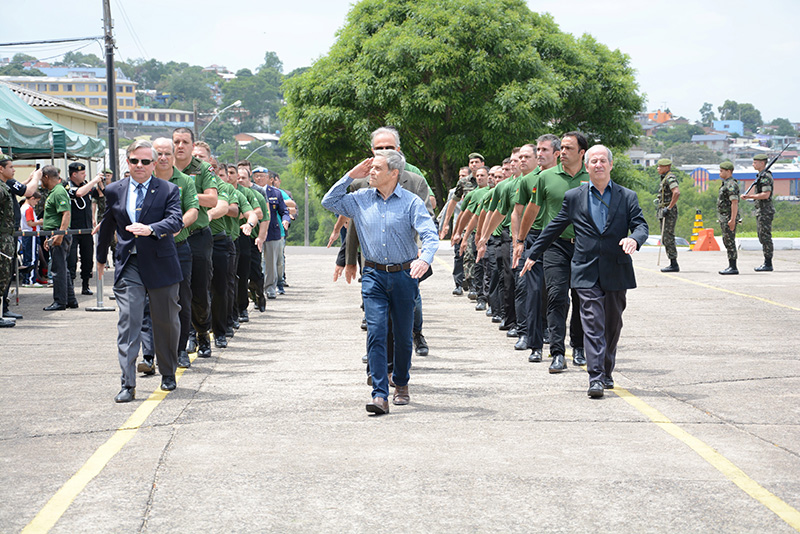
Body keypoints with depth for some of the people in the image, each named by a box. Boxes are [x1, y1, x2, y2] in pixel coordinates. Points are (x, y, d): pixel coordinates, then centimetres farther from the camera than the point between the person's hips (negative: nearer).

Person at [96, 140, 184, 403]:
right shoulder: (114, 191, 8)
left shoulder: (168, 190, -1)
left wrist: (150, 229, -34)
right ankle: (128, 385, -13)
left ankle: (168, 373, 31)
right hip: (128, 265, 1)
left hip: (160, 264, -1)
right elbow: (107, 226, 21)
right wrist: (101, 259, 30)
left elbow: (176, 220, -16)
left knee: (166, 321, 10)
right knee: (128, 321, -10)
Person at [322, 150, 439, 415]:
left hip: (404, 276, -1)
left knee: (403, 335, 9)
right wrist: (350, 176, 5)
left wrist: (425, 259, -35)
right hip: (374, 276, 2)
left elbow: (430, 235, -14)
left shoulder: (411, 202, -5)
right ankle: (380, 396, -16)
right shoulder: (360, 199, 6)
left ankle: (401, 385, 32)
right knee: (376, 333, -12)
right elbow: (329, 202, 14)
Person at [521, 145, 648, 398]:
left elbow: (641, 225, 0)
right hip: (587, 271, -1)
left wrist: (634, 239, -24)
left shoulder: (627, 197, 8)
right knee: (593, 324, -10)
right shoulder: (573, 197, 8)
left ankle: (607, 372, 26)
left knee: (613, 324, 10)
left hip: (616, 271, 2)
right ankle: (596, 379, -14)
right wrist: (533, 254, 17)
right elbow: (553, 228, 15)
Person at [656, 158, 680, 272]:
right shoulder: (664, 178, 19)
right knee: (665, 238, 11)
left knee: (668, 238, -11)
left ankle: (674, 265, -10)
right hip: (663, 211, 11)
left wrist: (669, 207, -24)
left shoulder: (670, 178, -13)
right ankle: (672, 264, 13)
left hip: (669, 212, -11)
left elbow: (677, 193, -27)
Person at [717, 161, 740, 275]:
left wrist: (732, 219, -26)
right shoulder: (726, 184, 17)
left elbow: (734, 203, -22)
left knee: (730, 242, -8)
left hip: (729, 218, -11)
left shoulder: (731, 185, -16)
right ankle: (731, 266, 16)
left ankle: (733, 268, -7)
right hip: (724, 218, 11)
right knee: (726, 241, 12)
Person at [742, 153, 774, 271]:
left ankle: (768, 264, -5)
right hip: (760, 211, 11)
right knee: (762, 237, 12)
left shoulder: (766, 177, -16)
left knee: (765, 236, -8)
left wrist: (750, 196, -18)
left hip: (765, 211, -11)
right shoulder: (761, 176, 17)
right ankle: (766, 262, 16)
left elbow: (766, 195, -24)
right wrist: (749, 196, 11)